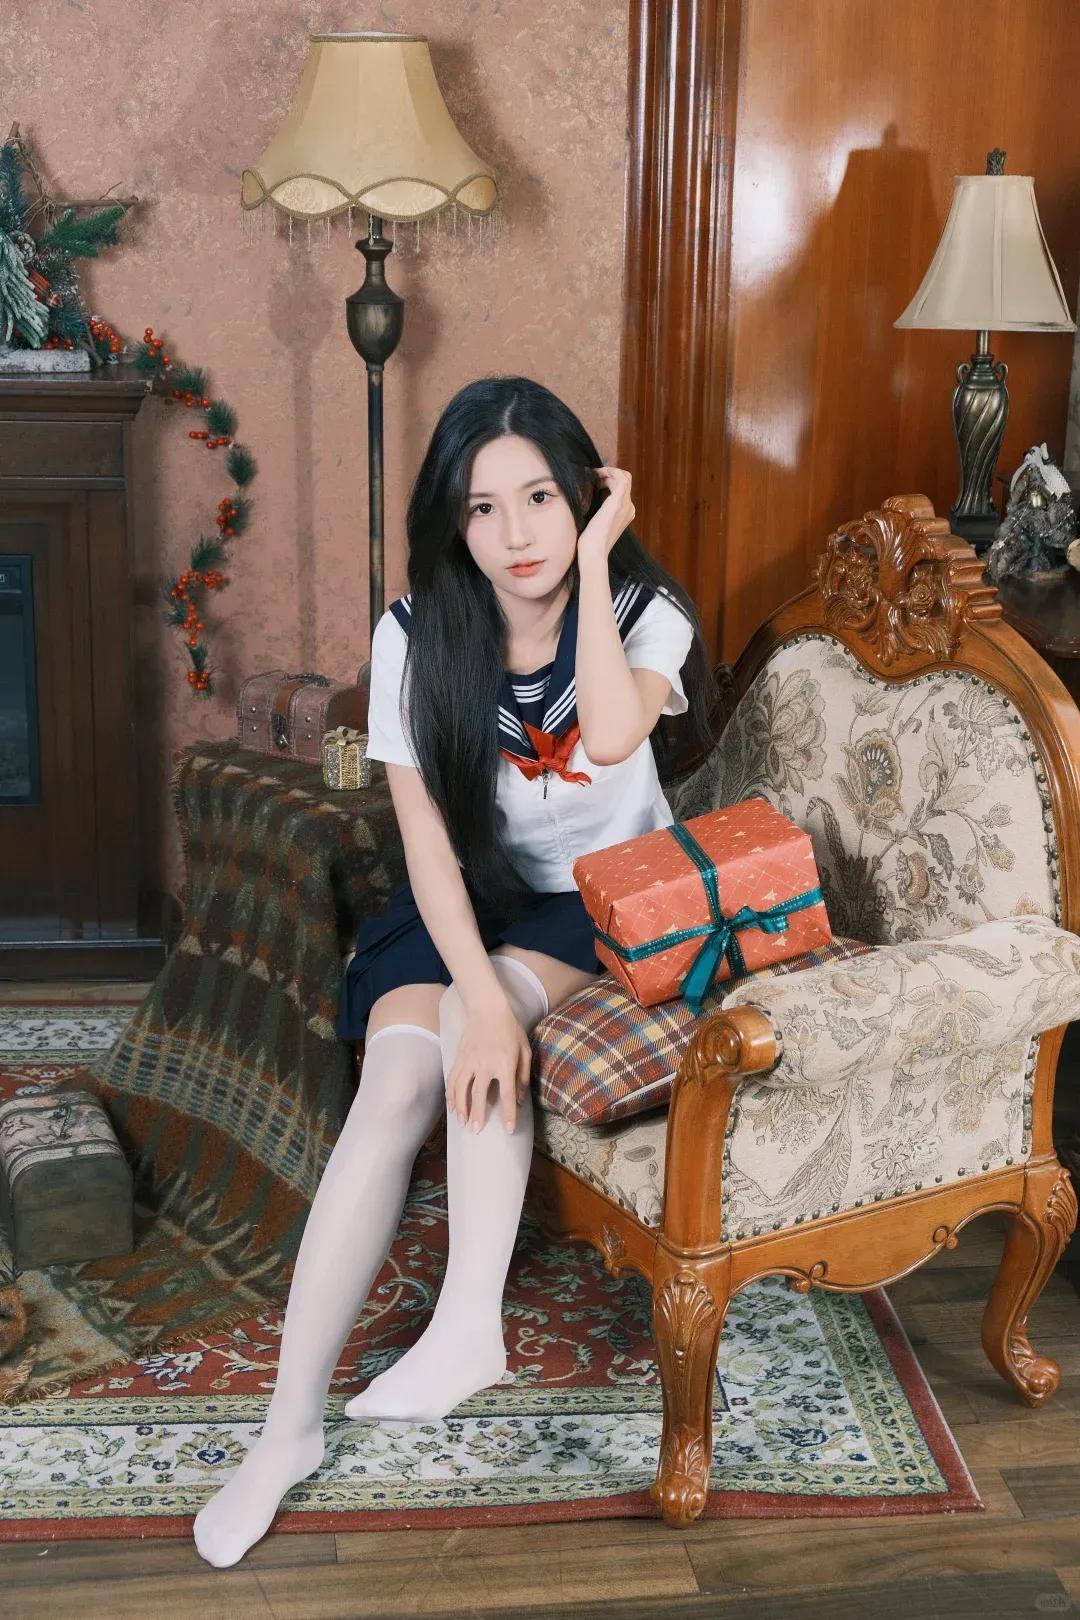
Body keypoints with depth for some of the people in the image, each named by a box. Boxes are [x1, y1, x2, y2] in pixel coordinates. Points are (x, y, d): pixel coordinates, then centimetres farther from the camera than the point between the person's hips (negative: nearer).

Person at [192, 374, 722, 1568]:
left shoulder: (644, 611, -11)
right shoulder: (415, 636, -10)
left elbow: (611, 736, -34)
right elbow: (427, 835, -14)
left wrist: (593, 561, -26)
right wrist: (475, 997, -27)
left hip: (608, 894, 0)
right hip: (466, 899, 1)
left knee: (485, 1027, -32)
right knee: (397, 1084, -25)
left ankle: (467, 1323, -29)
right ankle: (290, 1424, -24)